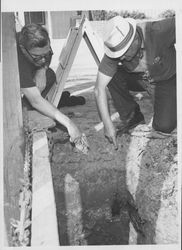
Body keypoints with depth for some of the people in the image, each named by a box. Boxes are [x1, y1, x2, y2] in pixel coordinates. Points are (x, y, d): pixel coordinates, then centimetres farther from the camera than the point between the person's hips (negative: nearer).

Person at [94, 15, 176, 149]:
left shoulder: (158, 31, -37)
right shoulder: (115, 50, -27)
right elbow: (99, 88, -26)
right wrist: (108, 124, -29)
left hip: (167, 79, -3)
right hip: (139, 79, 3)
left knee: (164, 127, -20)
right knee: (111, 76, -25)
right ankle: (130, 116, -4)